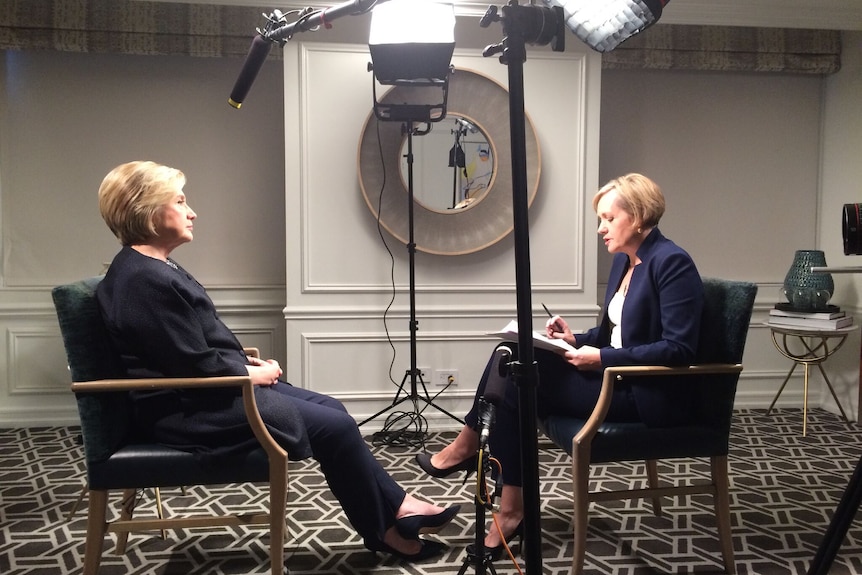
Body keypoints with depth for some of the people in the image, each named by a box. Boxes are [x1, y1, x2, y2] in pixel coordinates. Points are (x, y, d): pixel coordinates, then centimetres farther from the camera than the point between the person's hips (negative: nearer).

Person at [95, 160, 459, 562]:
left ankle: (393, 506, 10)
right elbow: (197, 367, -22)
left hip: (206, 392, 11)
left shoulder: (152, 269, 12)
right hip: (187, 411, -11)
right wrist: (253, 373, -7)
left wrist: (247, 362, 5)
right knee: (335, 427, -10)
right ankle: (387, 527, 6)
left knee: (331, 409, 6)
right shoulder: (144, 280, -22)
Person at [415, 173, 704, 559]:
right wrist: (577, 341, -1)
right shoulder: (623, 261, 12)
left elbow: (679, 348, -23)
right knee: (513, 356, -7)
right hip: (614, 375, 9)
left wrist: (601, 358, -23)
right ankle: (469, 446, -3)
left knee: (516, 388, -17)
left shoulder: (671, 263, -16)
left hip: (647, 395, -9)